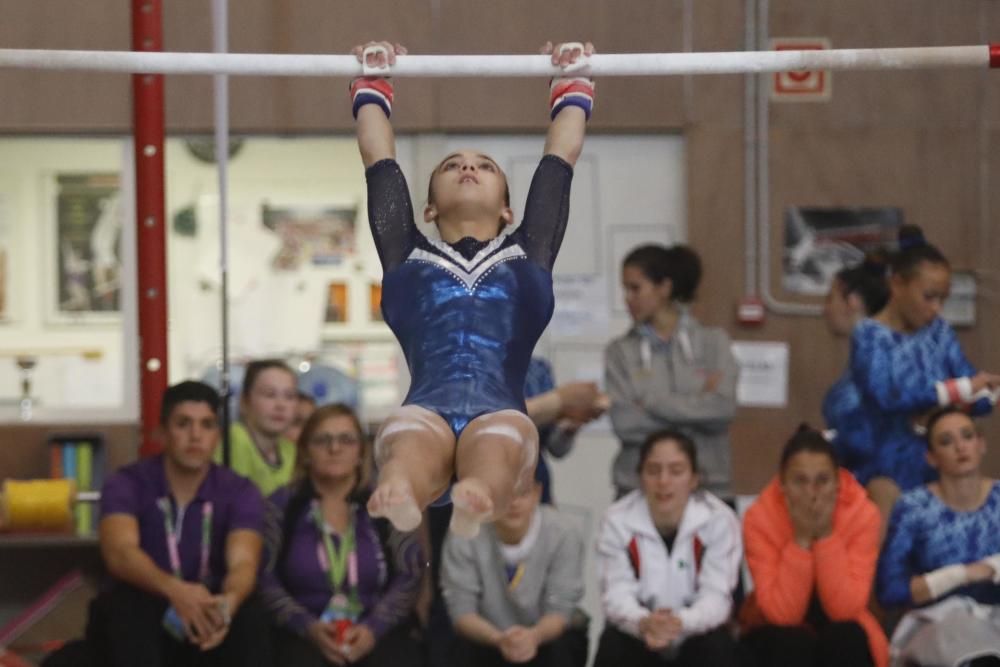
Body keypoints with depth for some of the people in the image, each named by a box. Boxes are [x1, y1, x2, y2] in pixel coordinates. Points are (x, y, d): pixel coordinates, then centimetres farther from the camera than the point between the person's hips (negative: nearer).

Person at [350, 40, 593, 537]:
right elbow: (379, 161, 36)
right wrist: (372, 86, 45)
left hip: (500, 413, 0)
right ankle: (394, 498, -72)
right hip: (426, 408, 0)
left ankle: (477, 500, -72)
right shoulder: (408, 258, 30)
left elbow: (561, 159, 37)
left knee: (493, 456, -39)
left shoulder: (527, 255, 32)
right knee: (412, 451, -39)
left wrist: (573, 87, 46)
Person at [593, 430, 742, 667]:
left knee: (717, 647, -32)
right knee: (612, 645, -30)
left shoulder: (719, 520, -18)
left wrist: (680, 622, -46)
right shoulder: (617, 521, -15)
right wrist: (643, 622, -45)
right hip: (637, 642, 1)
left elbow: (716, 595, -23)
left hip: (695, 640, 0)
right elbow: (616, 593, -21)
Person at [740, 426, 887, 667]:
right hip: (779, 632, -1)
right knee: (792, 643, -33)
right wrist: (801, 539, -31)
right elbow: (783, 613, -24)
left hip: (839, 633, 1)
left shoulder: (862, 513, -17)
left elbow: (845, 608, -23)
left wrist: (826, 536, -30)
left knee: (846, 638, -31)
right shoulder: (760, 518, -19)